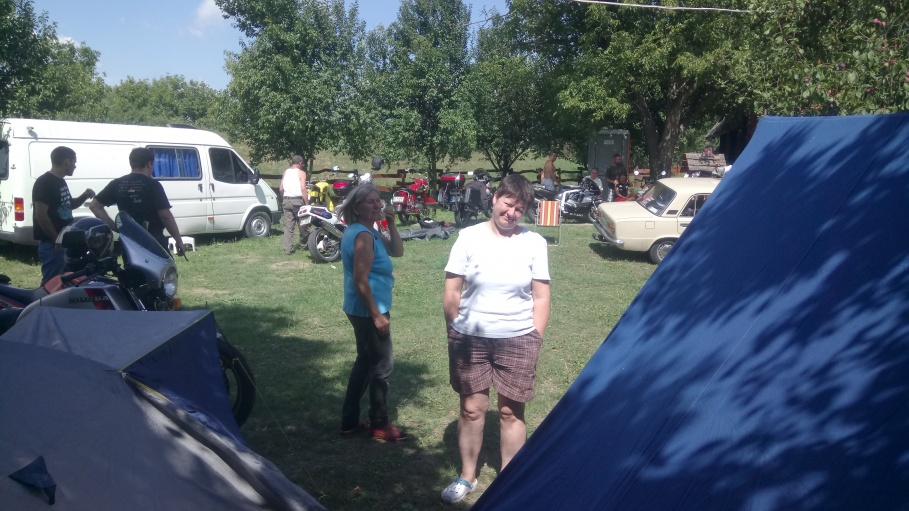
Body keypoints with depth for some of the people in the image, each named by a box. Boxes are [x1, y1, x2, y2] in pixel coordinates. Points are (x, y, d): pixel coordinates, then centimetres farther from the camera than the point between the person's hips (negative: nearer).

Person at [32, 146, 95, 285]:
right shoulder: (44, 183, -15)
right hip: (52, 243, -10)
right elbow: (41, 216, -20)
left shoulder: (61, 181, 13)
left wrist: (84, 197, 7)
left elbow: (68, 205, 27)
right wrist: (56, 239, -19)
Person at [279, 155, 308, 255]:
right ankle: (303, 245, 22)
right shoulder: (301, 173, -3)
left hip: (286, 201, 5)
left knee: (288, 226, 3)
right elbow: (303, 189, -12)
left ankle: (288, 249, -2)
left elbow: (281, 189, 10)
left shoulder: (285, 172, 13)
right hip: (297, 200, -5)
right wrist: (307, 203, -11)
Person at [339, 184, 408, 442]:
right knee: (382, 365, 1)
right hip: (368, 310, -11)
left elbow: (397, 251, 13)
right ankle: (379, 425, 15)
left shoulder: (368, 232, 11)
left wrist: (391, 224, 0)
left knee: (365, 362, 19)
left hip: (362, 310, 11)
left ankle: (349, 421, 27)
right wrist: (377, 315, -22)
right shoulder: (363, 235, -20)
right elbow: (360, 280, -24)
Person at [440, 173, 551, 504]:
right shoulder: (469, 237, -3)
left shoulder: (534, 243, -1)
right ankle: (467, 476, 26)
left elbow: (541, 298, 1)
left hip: (517, 340, 0)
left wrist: (535, 340, -2)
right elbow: (451, 293, 0)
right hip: (471, 338, 0)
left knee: (511, 412, 8)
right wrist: (453, 334, 1)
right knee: (472, 408, 9)